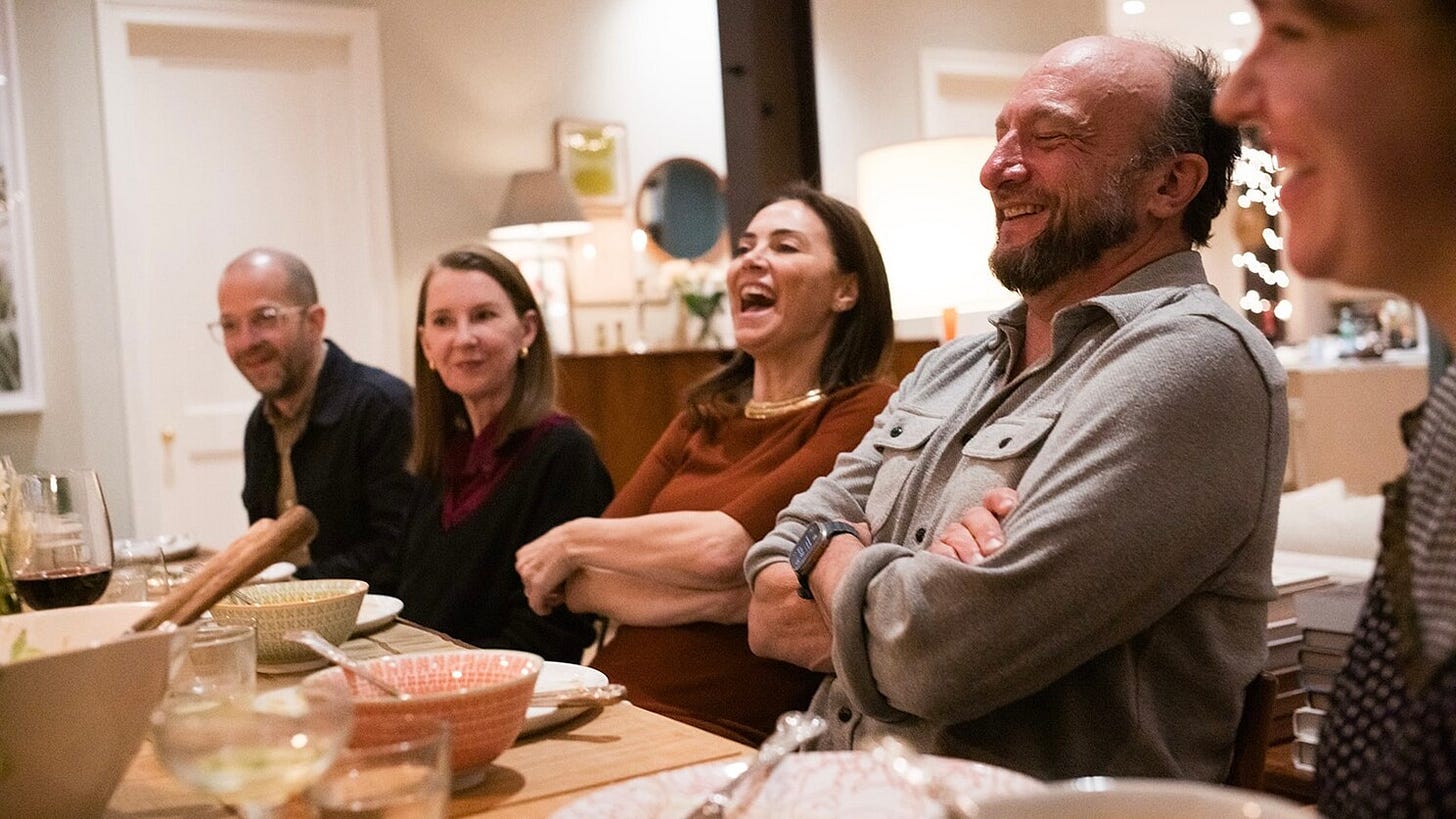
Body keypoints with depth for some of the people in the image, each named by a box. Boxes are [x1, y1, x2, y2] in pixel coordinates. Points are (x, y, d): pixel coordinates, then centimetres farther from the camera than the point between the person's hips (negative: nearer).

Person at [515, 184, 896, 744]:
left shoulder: (866, 414, -3)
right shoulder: (703, 420, 16)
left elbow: (727, 544, -17)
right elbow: (578, 584, 7)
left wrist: (573, 538, -1)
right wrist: (707, 598, -13)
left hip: (727, 741, -6)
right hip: (614, 712, 6)